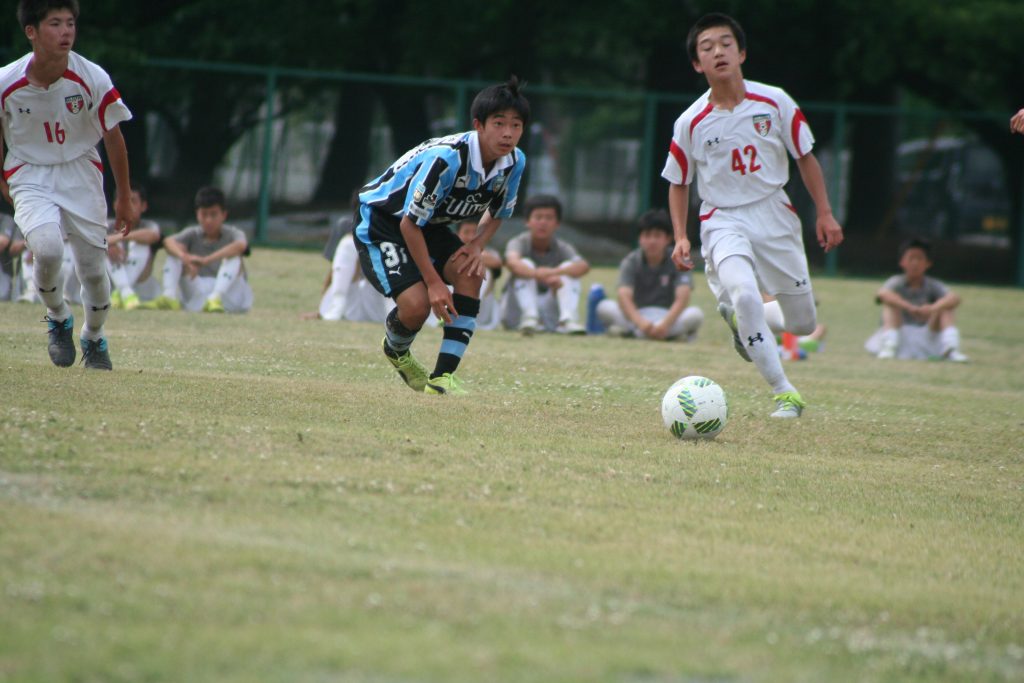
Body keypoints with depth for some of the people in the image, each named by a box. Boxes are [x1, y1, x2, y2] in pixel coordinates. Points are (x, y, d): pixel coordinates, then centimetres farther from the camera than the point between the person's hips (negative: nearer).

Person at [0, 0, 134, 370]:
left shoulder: (92, 79, -15)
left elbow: (113, 138, -1)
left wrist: (124, 198, 6)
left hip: (80, 176, 1)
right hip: (30, 178, -1)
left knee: (93, 268, 2)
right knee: (47, 249, -26)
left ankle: (94, 339, 32)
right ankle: (58, 319, 4)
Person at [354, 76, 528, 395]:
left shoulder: (514, 162, -12)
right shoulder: (445, 158, -35)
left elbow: (498, 212, 9)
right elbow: (409, 224, -26)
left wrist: (477, 245, -12)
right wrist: (433, 282, -24)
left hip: (430, 226, 7)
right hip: (381, 222, -7)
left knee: (469, 272, -21)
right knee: (417, 303, -23)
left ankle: (442, 378, -18)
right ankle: (396, 350, 16)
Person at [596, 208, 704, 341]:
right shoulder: (630, 261, -4)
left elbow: (682, 298, -18)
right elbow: (624, 296, -19)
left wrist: (665, 324, -34)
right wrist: (640, 322, -38)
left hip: (669, 316, -1)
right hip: (638, 315, 1)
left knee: (695, 314, -31)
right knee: (605, 307, -28)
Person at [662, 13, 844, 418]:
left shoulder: (774, 102, -5)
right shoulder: (691, 122, -6)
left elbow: (805, 157, 6)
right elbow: (678, 183, 7)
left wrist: (825, 214, 2)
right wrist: (680, 237, -3)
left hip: (774, 216, 2)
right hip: (724, 221, -2)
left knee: (802, 324, 5)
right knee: (744, 294, -30)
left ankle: (734, 313, 38)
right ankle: (782, 392, -17)